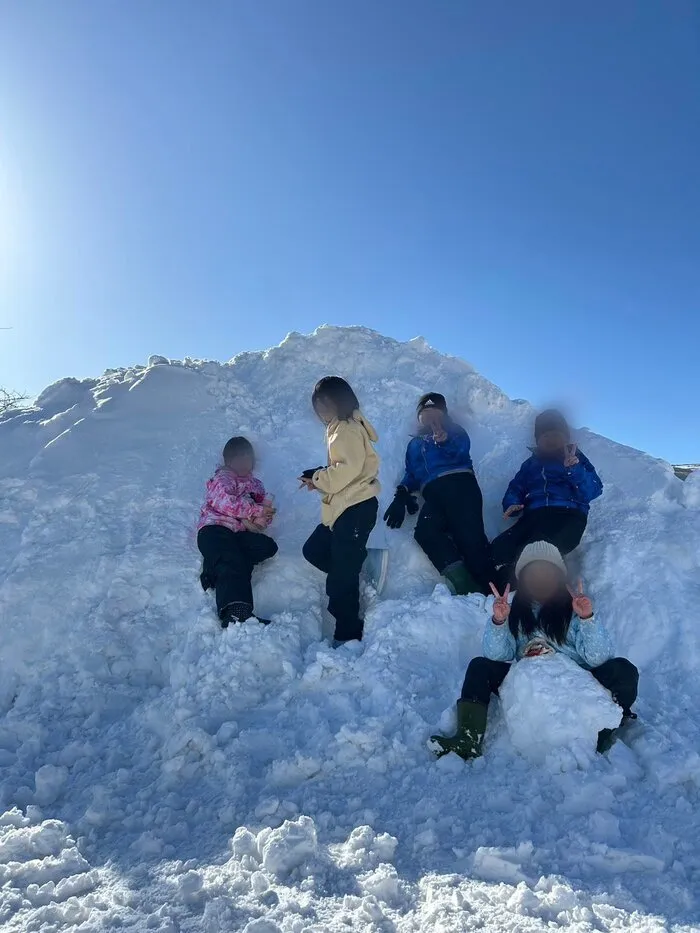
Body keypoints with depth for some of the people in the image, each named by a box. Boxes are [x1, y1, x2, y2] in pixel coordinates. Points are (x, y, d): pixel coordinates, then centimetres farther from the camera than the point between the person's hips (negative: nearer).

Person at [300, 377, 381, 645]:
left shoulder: (346, 429, -12)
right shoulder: (340, 429, 19)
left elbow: (348, 468, -23)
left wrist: (318, 478, -11)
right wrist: (318, 478, 5)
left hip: (356, 509, -11)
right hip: (341, 509, 11)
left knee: (341, 576, -4)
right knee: (314, 550, 16)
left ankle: (349, 633, 8)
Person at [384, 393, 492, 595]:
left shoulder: (453, 430, 18)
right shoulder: (414, 444, 34)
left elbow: (461, 451, -3)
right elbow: (411, 474, 31)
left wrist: (444, 441, -26)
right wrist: (402, 495, 11)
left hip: (459, 484, -3)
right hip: (433, 494, 4)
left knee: (468, 533, -23)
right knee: (425, 531, -26)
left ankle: (490, 588, -23)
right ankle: (465, 584, -32)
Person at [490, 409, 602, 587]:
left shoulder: (576, 459, 22)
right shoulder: (531, 463, 34)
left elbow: (593, 491, 5)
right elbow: (515, 488, 22)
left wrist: (574, 470, -11)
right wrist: (512, 505, -2)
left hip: (568, 515, -3)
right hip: (534, 516, 4)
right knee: (499, 549, -28)